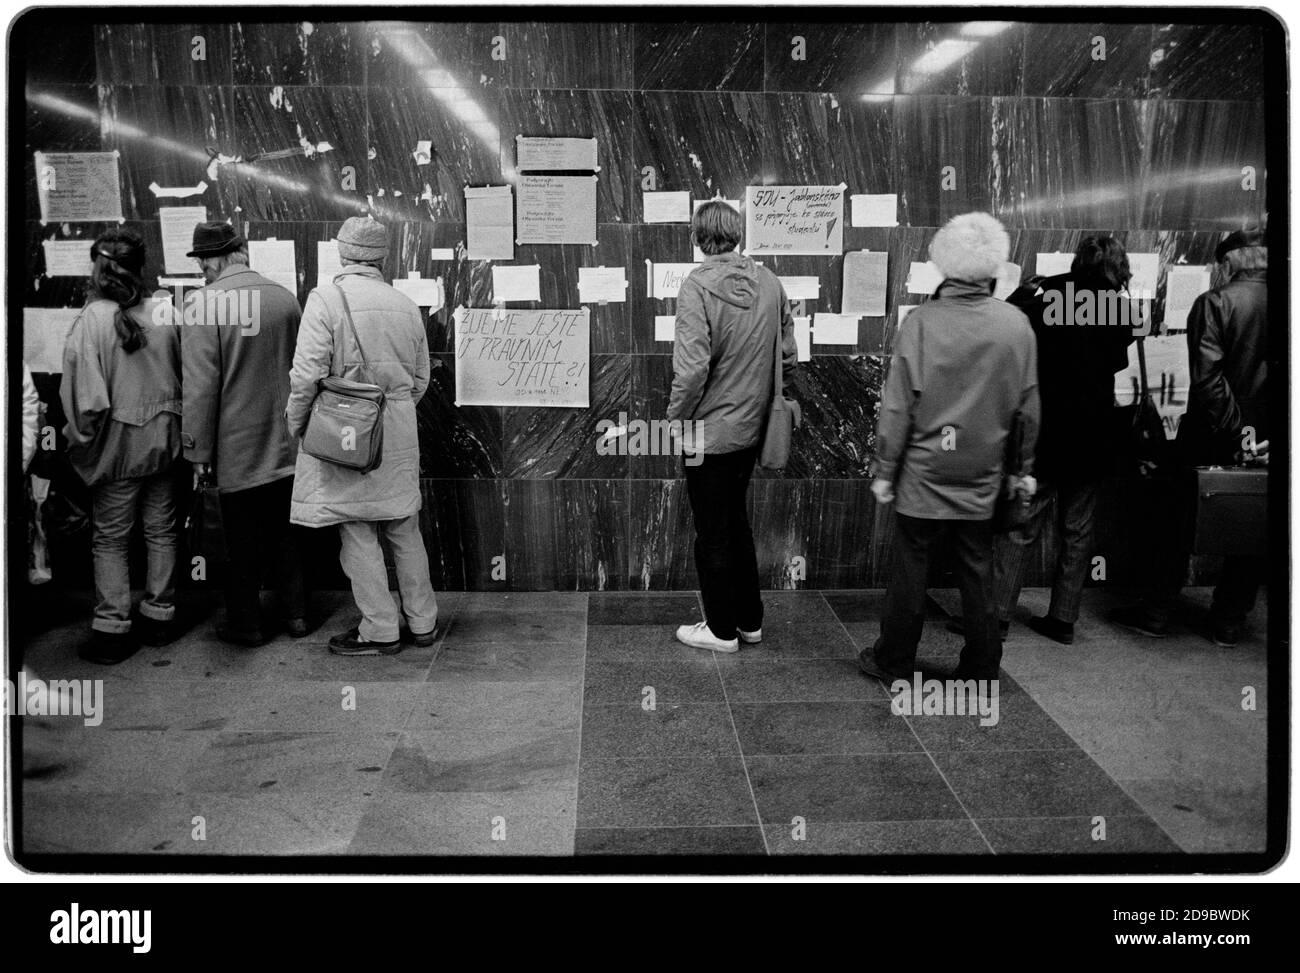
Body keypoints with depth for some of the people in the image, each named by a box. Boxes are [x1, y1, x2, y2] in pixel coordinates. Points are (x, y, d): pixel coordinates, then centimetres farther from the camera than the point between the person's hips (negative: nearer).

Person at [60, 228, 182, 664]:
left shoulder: (90, 320, -15)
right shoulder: (166, 313, -6)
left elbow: (88, 398, -18)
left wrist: (82, 442, -4)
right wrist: (183, 431, 10)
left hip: (118, 443, -3)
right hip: (164, 438, 3)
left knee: (110, 539, 9)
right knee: (161, 531, 15)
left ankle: (112, 629, 14)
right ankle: (159, 615, 26)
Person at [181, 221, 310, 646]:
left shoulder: (204, 302, -14)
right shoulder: (284, 297, -1)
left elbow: (200, 383, -15)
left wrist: (199, 451, -8)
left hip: (237, 446, -4)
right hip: (284, 440, 4)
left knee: (242, 537, 8)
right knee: (284, 530, 16)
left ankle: (246, 623, 19)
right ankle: (296, 613, 24)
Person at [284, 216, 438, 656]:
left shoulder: (326, 298, -11)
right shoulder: (407, 305, 6)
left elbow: (307, 374, -15)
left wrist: (296, 424, -1)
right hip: (400, 437, 5)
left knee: (358, 534, 5)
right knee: (404, 529, 15)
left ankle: (381, 630, 13)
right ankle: (422, 621, 25)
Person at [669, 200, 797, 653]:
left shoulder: (698, 285, -18)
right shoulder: (768, 282, 0)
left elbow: (693, 365, -24)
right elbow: (789, 354, 5)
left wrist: (678, 411, -8)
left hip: (711, 429, -6)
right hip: (752, 427, 6)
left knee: (713, 533, 8)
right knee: (737, 521, 21)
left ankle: (722, 629, 20)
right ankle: (750, 620, 31)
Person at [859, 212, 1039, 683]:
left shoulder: (920, 322, -13)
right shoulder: (1017, 324, -4)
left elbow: (898, 407, -11)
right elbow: (1027, 406, 3)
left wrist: (884, 470, -2)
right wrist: (1022, 467, 15)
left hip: (924, 474, -3)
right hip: (982, 477, 3)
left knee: (909, 572, 9)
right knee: (977, 574, 13)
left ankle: (893, 662, 22)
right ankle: (981, 669, 23)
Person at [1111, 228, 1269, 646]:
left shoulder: (1214, 303, -13)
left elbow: (1207, 377, -21)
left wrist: (1235, 428, -15)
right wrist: (1248, 430, 2)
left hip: (1211, 439, -4)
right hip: (1264, 439, 4)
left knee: (1179, 525, 10)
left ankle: (1156, 615, 18)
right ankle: (1229, 622, 21)